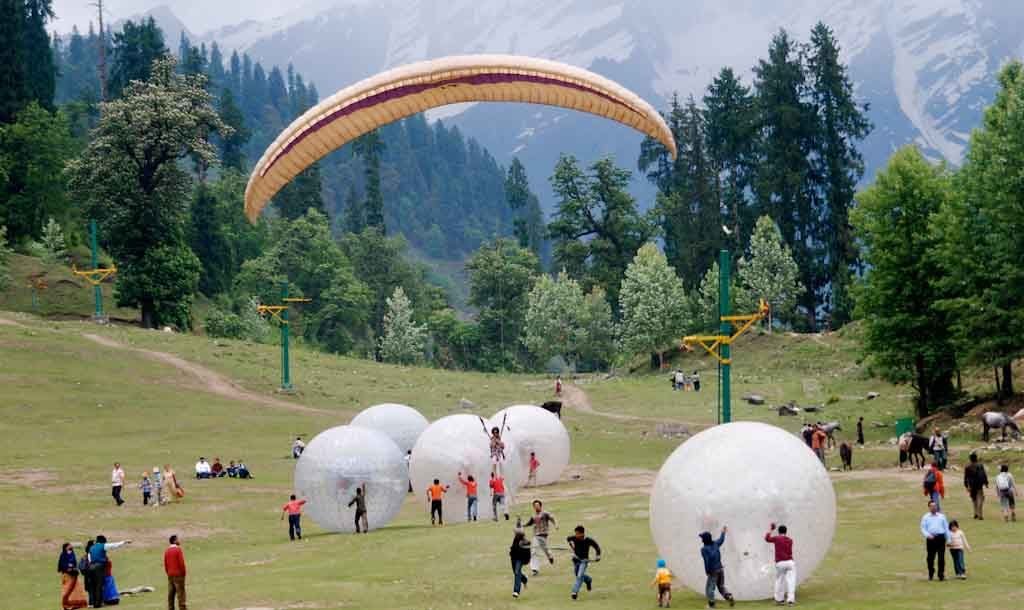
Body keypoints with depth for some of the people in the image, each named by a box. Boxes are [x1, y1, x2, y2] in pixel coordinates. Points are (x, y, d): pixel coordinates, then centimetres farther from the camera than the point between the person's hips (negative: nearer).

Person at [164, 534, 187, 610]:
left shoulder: (167, 551, 8)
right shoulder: (178, 549, -12)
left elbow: (165, 564, 10)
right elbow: (181, 563, -15)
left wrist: (168, 573, 16)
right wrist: (184, 573, -4)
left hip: (170, 575, 6)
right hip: (178, 575, -6)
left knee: (171, 594, 8)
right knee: (180, 594, -5)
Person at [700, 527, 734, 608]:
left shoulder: (704, 549, -13)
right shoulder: (715, 544, 4)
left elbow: (707, 560, -18)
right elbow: (721, 540, 25)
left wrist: (707, 571, -13)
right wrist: (723, 532, 43)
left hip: (713, 570, -6)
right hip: (721, 568, 6)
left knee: (710, 587, 4)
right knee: (721, 586, 18)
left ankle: (711, 604, 4)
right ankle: (730, 598, 3)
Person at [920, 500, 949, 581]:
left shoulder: (942, 516, 13)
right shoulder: (925, 517, 8)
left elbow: (946, 528, 15)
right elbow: (923, 529, 3)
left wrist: (948, 539, 10)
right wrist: (928, 535, -16)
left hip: (940, 538, 1)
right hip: (931, 539, -1)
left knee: (941, 557, -2)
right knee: (930, 558, 2)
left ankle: (941, 575, 2)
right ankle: (931, 574, 17)